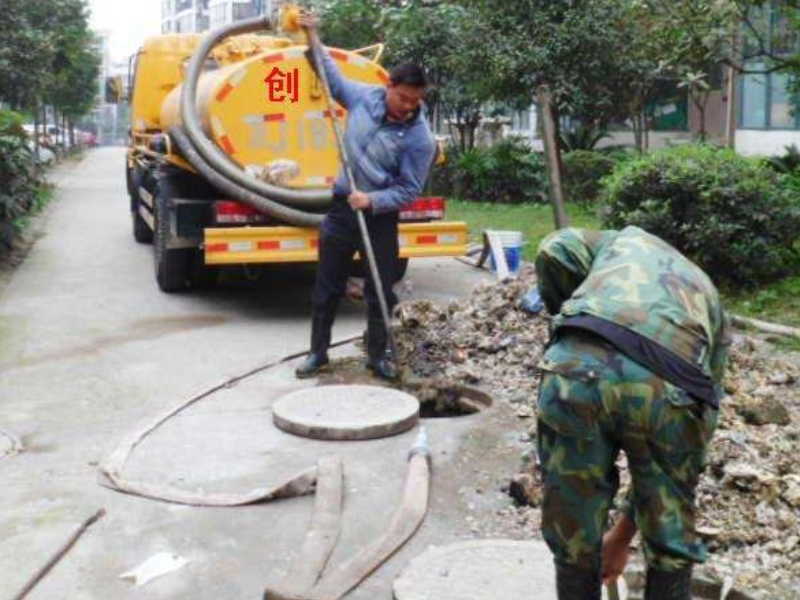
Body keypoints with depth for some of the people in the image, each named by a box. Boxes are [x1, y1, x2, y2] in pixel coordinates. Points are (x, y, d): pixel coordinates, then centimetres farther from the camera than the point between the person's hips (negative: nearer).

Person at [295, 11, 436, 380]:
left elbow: (409, 190, -14)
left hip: (380, 218, -3)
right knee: (326, 287, 9)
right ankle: (318, 352, 22)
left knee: (381, 292, 5)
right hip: (342, 208, 3)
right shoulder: (364, 96, -6)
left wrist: (372, 201, -26)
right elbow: (333, 78, 16)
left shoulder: (420, 138, -16)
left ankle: (378, 356, 22)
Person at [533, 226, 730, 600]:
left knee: (573, 539, 20)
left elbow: (554, 250, 14)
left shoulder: (626, 239, 39)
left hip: (579, 366, -1)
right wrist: (624, 533, 43)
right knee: (670, 544, 26)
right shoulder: (710, 305, 38)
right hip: (671, 386, 1)